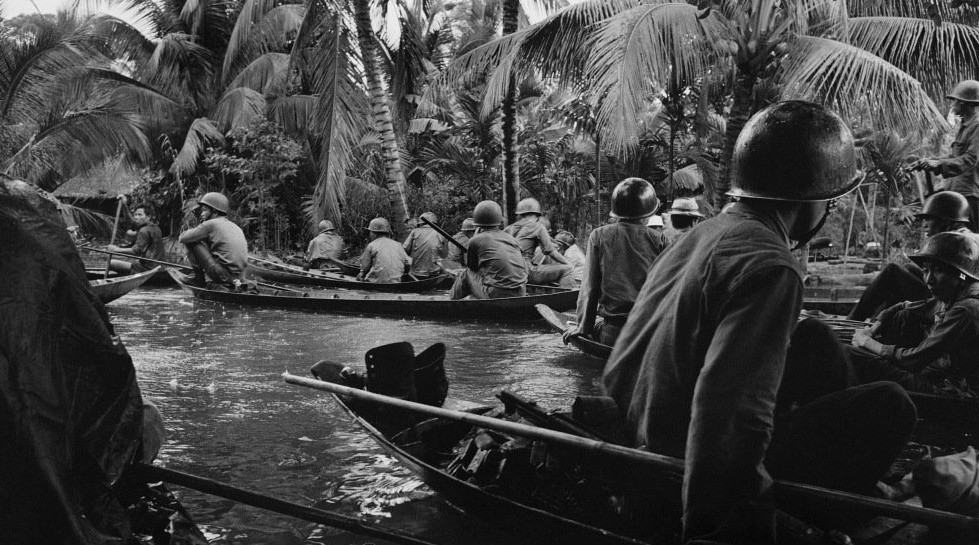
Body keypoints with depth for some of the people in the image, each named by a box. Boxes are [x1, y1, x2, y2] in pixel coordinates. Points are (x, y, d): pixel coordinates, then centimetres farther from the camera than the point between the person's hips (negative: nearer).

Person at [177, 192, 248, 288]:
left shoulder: (211, 224, -4)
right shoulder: (236, 227, 17)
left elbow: (182, 238, 0)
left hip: (221, 275, -7)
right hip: (238, 276, 7)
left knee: (191, 242, 3)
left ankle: (199, 277, 10)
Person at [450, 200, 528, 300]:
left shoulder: (476, 240, 0)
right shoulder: (511, 239, 13)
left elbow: (472, 268, 14)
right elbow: (524, 268, 12)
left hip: (496, 295, -5)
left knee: (467, 275, 18)